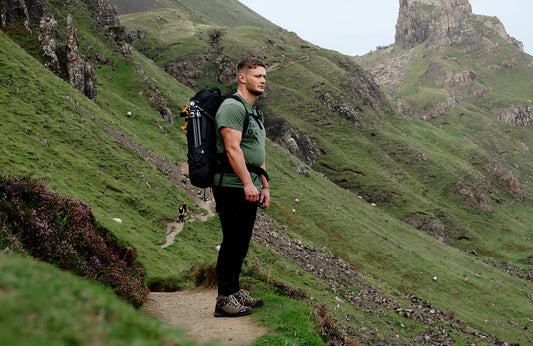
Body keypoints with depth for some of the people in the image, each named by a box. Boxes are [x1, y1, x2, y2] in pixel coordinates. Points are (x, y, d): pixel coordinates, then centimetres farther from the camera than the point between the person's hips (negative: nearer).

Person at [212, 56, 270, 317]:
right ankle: (224, 300, -2)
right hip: (232, 187, -10)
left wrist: (265, 186, 21)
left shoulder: (254, 112, 22)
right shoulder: (232, 107, -11)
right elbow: (232, 149, -21)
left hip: (249, 189, 10)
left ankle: (235, 292, 22)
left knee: (241, 244, 13)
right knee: (232, 242, -7)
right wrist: (247, 183, -26)